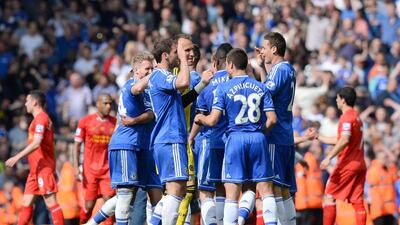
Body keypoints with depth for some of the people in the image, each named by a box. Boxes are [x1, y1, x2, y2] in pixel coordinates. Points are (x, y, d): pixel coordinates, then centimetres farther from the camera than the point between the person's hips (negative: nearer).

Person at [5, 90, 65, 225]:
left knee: (51, 202, -9)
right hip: (36, 168, 10)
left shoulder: (41, 118, -12)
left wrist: (17, 157, -24)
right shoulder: (42, 118, 19)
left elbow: (36, 143, -23)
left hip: (43, 168, -10)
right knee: (26, 202, 9)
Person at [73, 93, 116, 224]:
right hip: (90, 169, -1)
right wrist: (76, 168, -6)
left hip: (108, 169, 1)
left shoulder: (115, 123, 5)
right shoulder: (85, 121, 0)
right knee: (89, 205, 1)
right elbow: (77, 146, 2)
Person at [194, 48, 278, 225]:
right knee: (266, 190, 6)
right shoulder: (261, 87, 7)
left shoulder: (224, 88, -1)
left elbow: (212, 120, -6)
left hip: (236, 138, -2)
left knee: (232, 194, 0)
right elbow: (272, 119, 2)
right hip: (258, 138, 3)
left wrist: (200, 118, 16)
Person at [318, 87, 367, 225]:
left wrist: (329, 157, -27)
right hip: (359, 164, 8)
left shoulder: (347, 117, -9)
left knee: (329, 196, -3)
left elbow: (344, 140, -23)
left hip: (347, 164, -8)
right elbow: (339, 140, 27)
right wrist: (318, 137, 29)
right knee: (358, 202, 2)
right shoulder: (356, 116, 20)